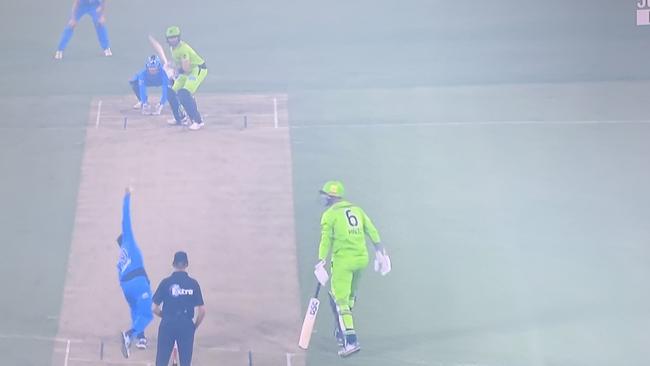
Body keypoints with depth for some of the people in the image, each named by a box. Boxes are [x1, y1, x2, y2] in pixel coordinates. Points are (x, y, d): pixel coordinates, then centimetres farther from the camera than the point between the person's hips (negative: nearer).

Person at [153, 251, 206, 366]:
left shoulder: (166, 282, -3)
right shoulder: (193, 283, 0)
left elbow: (155, 309, -1)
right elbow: (202, 310, -1)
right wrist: (195, 326, 13)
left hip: (168, 325, -1)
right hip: (187, 325, 1)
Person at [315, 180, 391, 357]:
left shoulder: (329, 215, -4)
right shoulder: (357, 210, 13)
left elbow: (326, 240, -12)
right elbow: (372, 232, 10)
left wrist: (320, 262, -14)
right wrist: (380, 251, 14)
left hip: (343, 260, -6)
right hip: (362, 258, 7)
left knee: (341, 301, -5)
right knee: (348, 296, 23)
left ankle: (351, 341, -15)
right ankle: (342, 332, 30)